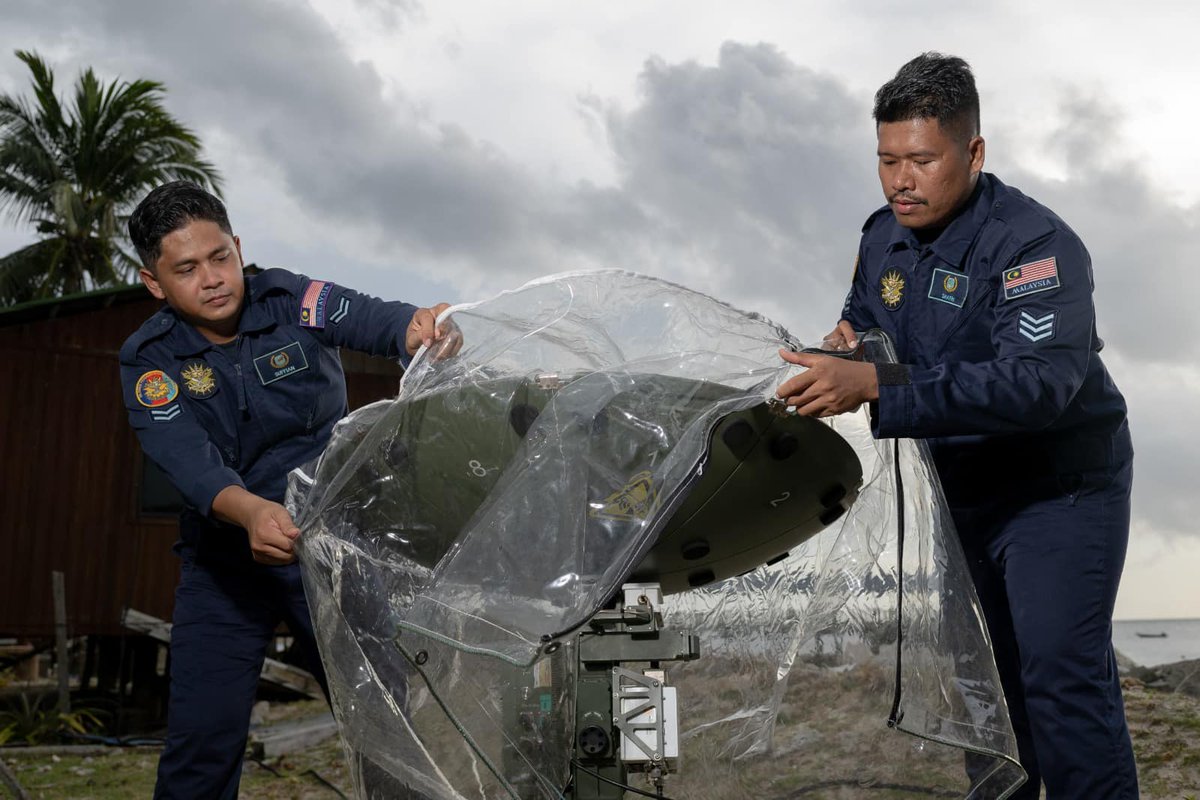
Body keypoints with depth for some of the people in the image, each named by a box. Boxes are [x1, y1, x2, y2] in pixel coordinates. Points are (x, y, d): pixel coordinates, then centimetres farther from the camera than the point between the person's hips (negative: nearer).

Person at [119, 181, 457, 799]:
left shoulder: (292, 301, -8)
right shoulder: (148, 363, -7)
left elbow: (376, 319, -27)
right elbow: (188, 460, -24)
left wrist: (421, 328, -51)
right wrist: (250, 512, -44)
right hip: (224, 561, 1)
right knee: (200, 743, -4)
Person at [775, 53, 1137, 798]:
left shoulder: (1035, 246, -24)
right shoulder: (884, 236, 0)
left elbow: (1036, 383, -38)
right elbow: (862, 315, 17)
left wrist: (875, 386, -46)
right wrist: (845, 347, -10)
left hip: (1058, 491, -7)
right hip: (954, 487, 7)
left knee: (1060, 677, -12)